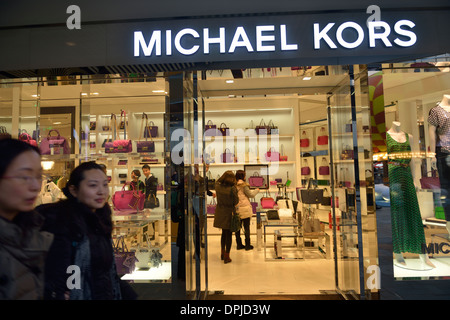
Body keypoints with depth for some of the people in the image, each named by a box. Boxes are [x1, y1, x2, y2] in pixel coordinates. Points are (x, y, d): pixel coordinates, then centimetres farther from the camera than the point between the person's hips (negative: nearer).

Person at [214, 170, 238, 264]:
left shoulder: (218, 186, -7)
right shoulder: (232, 189, -21)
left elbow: (218, 181, 18)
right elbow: (236, 202, -11)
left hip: (220, 213, 5)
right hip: (229, 213, -5)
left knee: (224, 233, 22)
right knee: (229, 234, 8)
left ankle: (222, 253, 34)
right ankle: (226, 257, 16)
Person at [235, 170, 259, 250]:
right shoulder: (243, 185, -14)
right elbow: (251, 195, -5)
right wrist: (256, 190, 10)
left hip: (236, 209, 5)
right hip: (244, 209, -5)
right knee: (246, 227, 6)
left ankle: (239, 244, 19)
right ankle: (247, 245, 13)